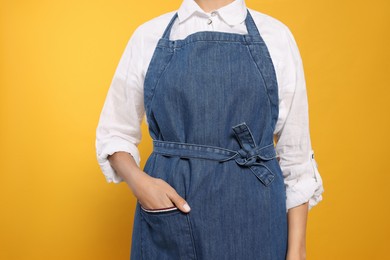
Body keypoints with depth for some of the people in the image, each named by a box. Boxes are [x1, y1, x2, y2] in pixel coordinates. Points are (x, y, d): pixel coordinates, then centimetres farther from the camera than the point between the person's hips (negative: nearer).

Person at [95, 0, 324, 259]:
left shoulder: (276, 36, -1)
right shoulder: (148, 36, 2)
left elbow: (294, 149, 0)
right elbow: (114, 133, 8)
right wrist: (139, 181, -11)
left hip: (252, 212, 0)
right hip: (168, 208, 1)